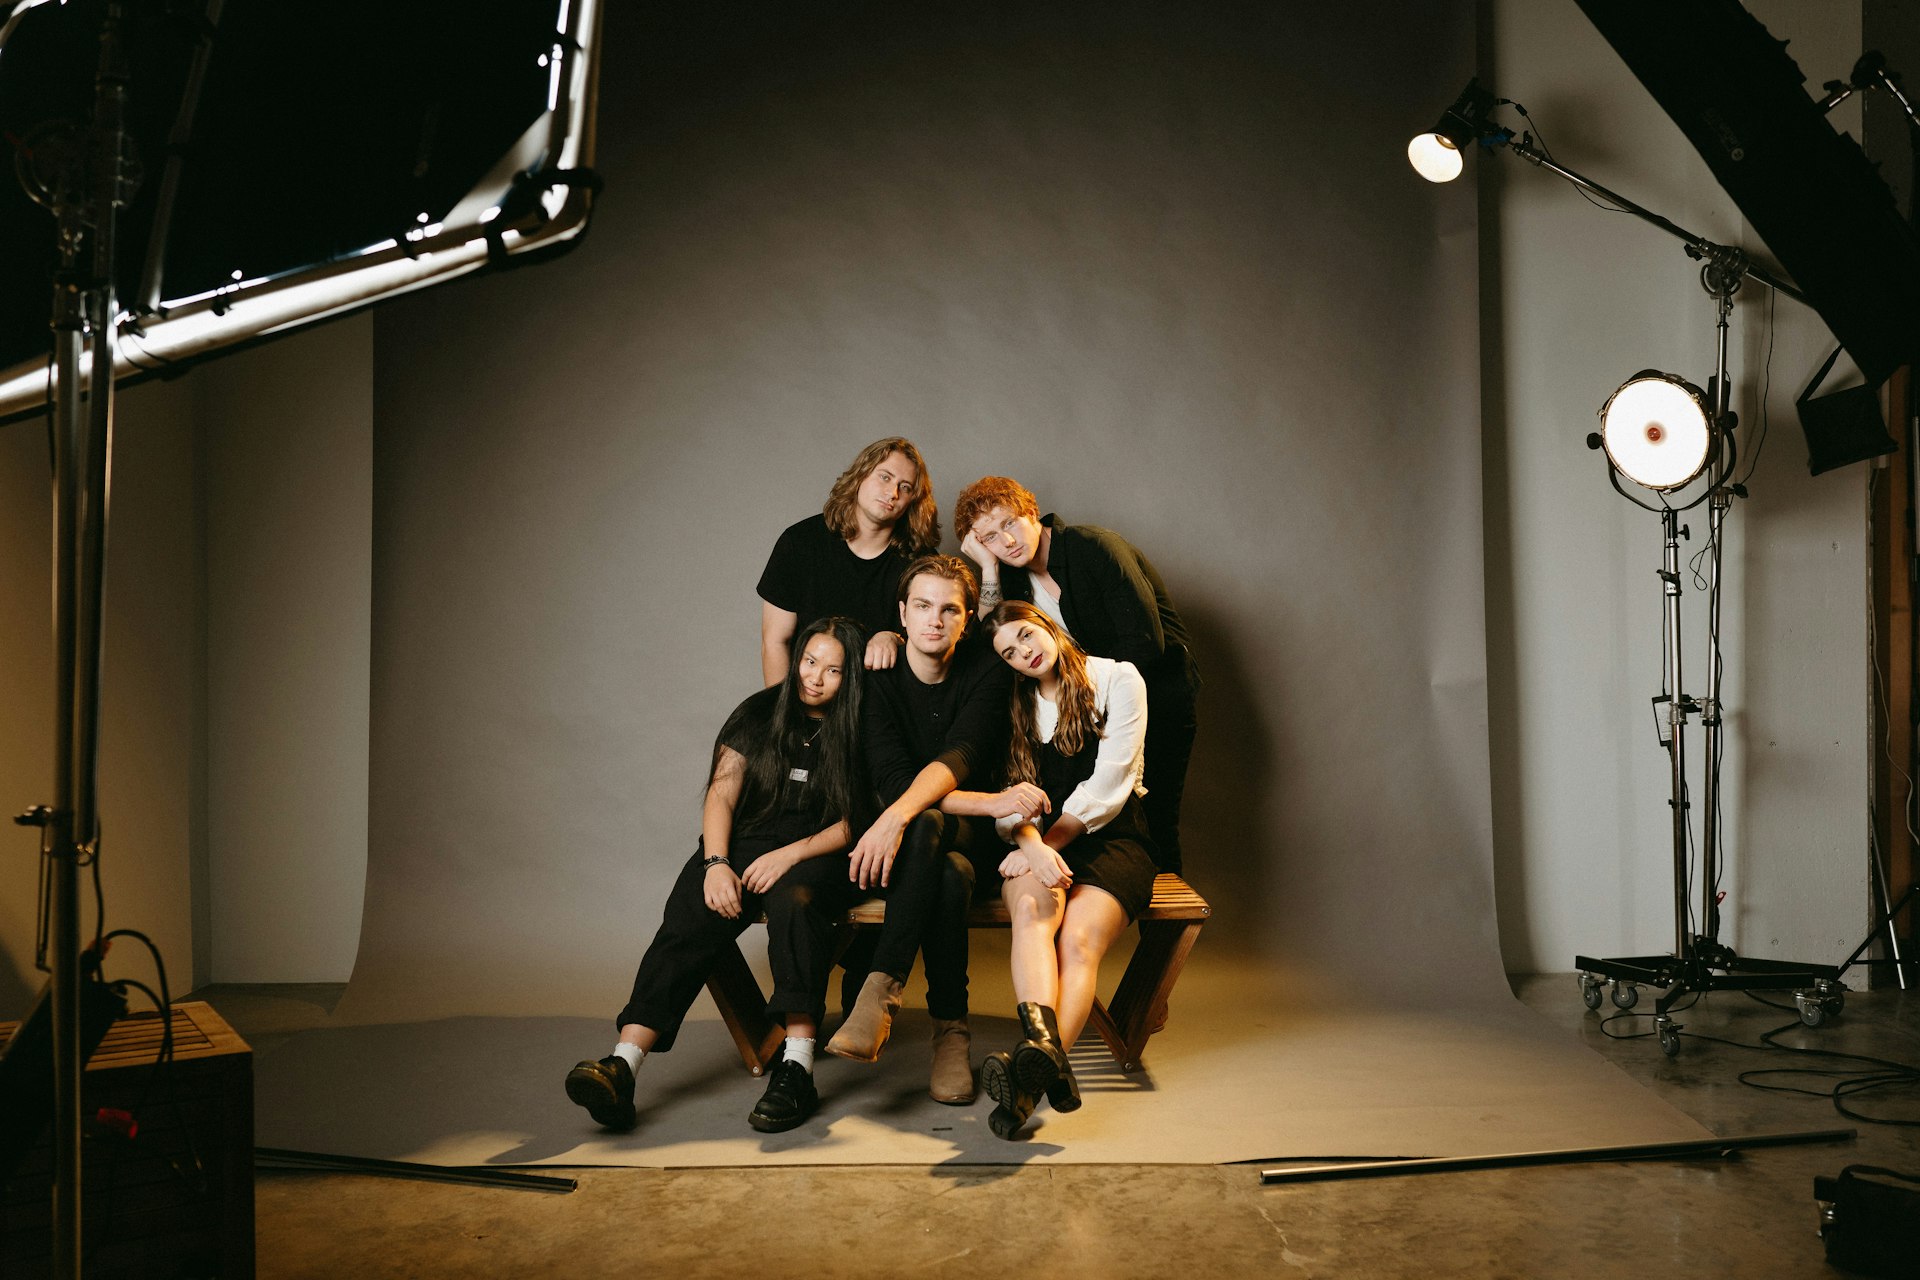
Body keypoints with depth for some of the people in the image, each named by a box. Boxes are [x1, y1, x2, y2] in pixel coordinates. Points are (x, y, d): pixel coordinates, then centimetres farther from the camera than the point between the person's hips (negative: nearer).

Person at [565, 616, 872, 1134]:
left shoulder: (856, 732, 6)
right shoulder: (759, 713, 11)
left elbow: (852, 824, 1)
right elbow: (721, 796, 4)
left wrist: (790, 854, -15)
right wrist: (716, 863, -13)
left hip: (814, 855, -2)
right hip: (741, 845, 2)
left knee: (794, 902, -37)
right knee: (687, 919, -27)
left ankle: (796, 1068, -44)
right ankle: (622, 1065, -42)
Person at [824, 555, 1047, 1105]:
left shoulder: (986, 675, -6)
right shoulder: (876, 678, -6)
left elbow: (958, 760, -23)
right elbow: (892, 781, -18)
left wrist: (898, 816, -43)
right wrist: (994, 803, -28)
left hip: (973, 838, 0)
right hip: (910, 842, 0)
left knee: (926, 824, -37)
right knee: (948, 876, -38)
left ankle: (881, 990, -41)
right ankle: (951, 1029, -32)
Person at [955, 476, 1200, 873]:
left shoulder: (1095, 547, -17)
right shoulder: (1012, 575, 4)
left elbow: (1145, 644, -22)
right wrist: (988, 568, -13)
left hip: (1157, 688, -6)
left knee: (1152, 822, -9)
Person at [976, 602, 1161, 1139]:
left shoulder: (1118, 680, 4)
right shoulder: (1013, 705, 14)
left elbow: (1107, 783, -5)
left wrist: (1048, 841, -14)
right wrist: (1032, 846, -20)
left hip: (1110, 836, -2)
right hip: (1038, 840, 2)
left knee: (1080, 938, -31)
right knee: (1033, 902, -35)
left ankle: (1030, 1075, -53)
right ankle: (1044, 1050, -57)